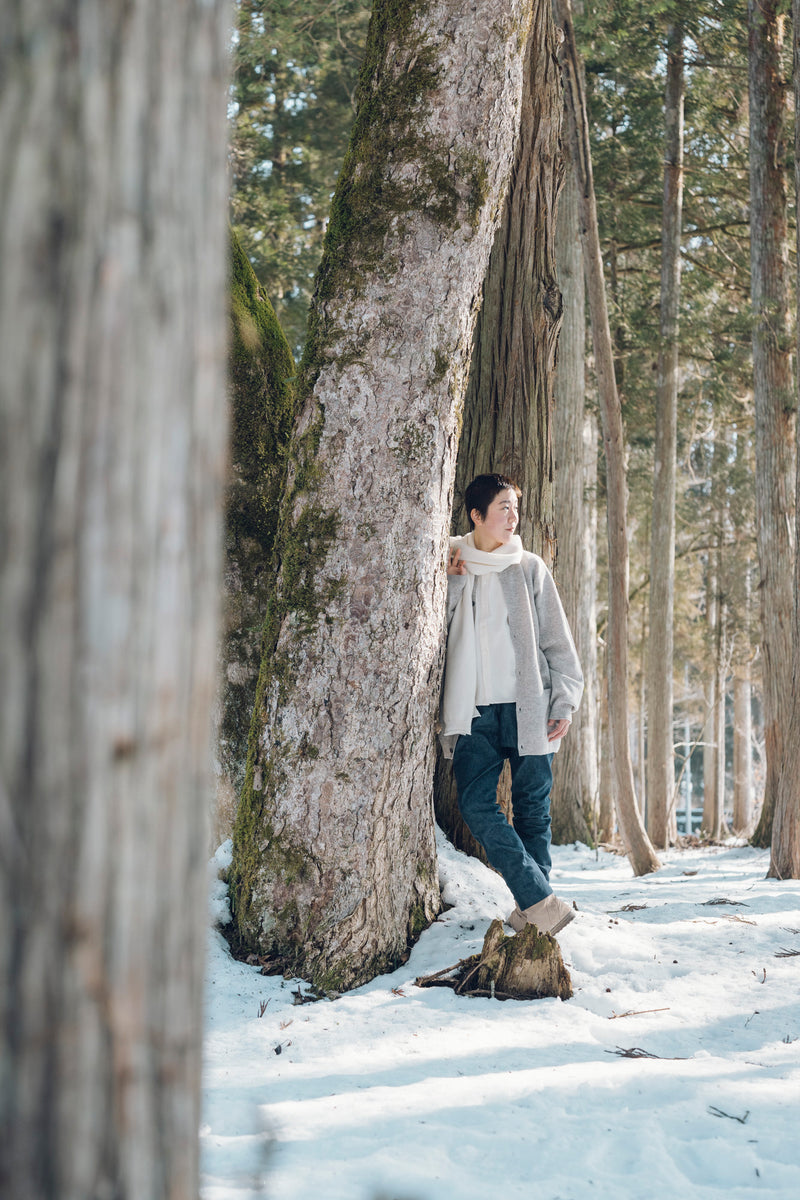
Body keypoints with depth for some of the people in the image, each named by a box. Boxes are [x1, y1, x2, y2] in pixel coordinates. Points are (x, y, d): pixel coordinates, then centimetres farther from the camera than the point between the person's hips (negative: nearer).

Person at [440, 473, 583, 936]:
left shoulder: (530, 568, 8)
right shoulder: (452, 568, 11)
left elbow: (558, 641, 7)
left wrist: (564, 702, -1)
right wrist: (451, 580, -5)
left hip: (527, 707, 0)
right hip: (475, 711, 1)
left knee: (532, 809, 1)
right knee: (476, 803, -14)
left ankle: (533, 906, 10)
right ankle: (540, 901, -14)